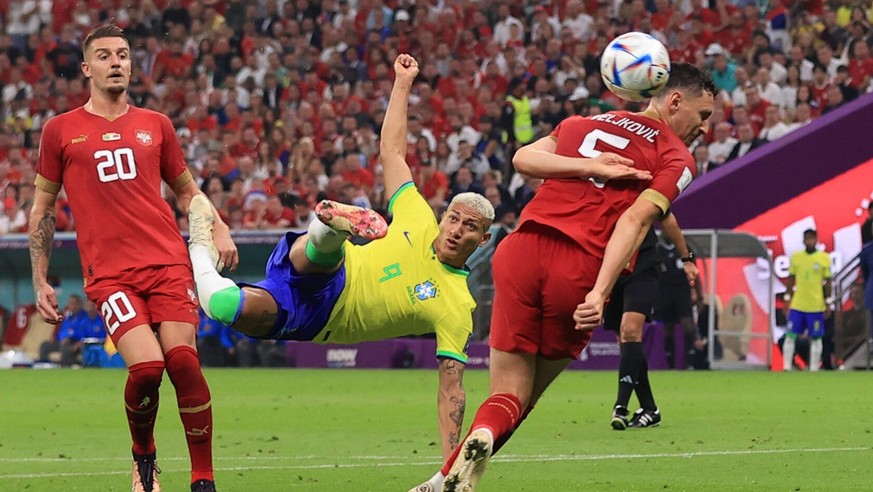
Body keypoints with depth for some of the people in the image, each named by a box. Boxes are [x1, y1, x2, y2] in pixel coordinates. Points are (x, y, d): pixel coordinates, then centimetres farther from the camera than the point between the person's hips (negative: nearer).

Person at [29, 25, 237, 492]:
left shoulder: (155, 125, 15)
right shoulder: (61, 130, 9)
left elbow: (187, 190, 25)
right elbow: (42, 209, 15)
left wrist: (218, 231, 7)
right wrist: (40, 282, 12)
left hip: (168, 262, 2)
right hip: (108, 273, -2)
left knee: (183, 361, -14)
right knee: (146, 365, -20)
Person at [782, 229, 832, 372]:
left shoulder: (824, 258, -1)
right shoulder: (795, 257, 5)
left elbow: (827, 282, 2)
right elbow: (791, 279, 10)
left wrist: (828, 302, 0)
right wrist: (787, 299, 6)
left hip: (816, 306, -2)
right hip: (797, 305, 2)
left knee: (815, 338, 4)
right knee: (790, 336, 0)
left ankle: (813, 369, 11)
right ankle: (786, 368, 5)